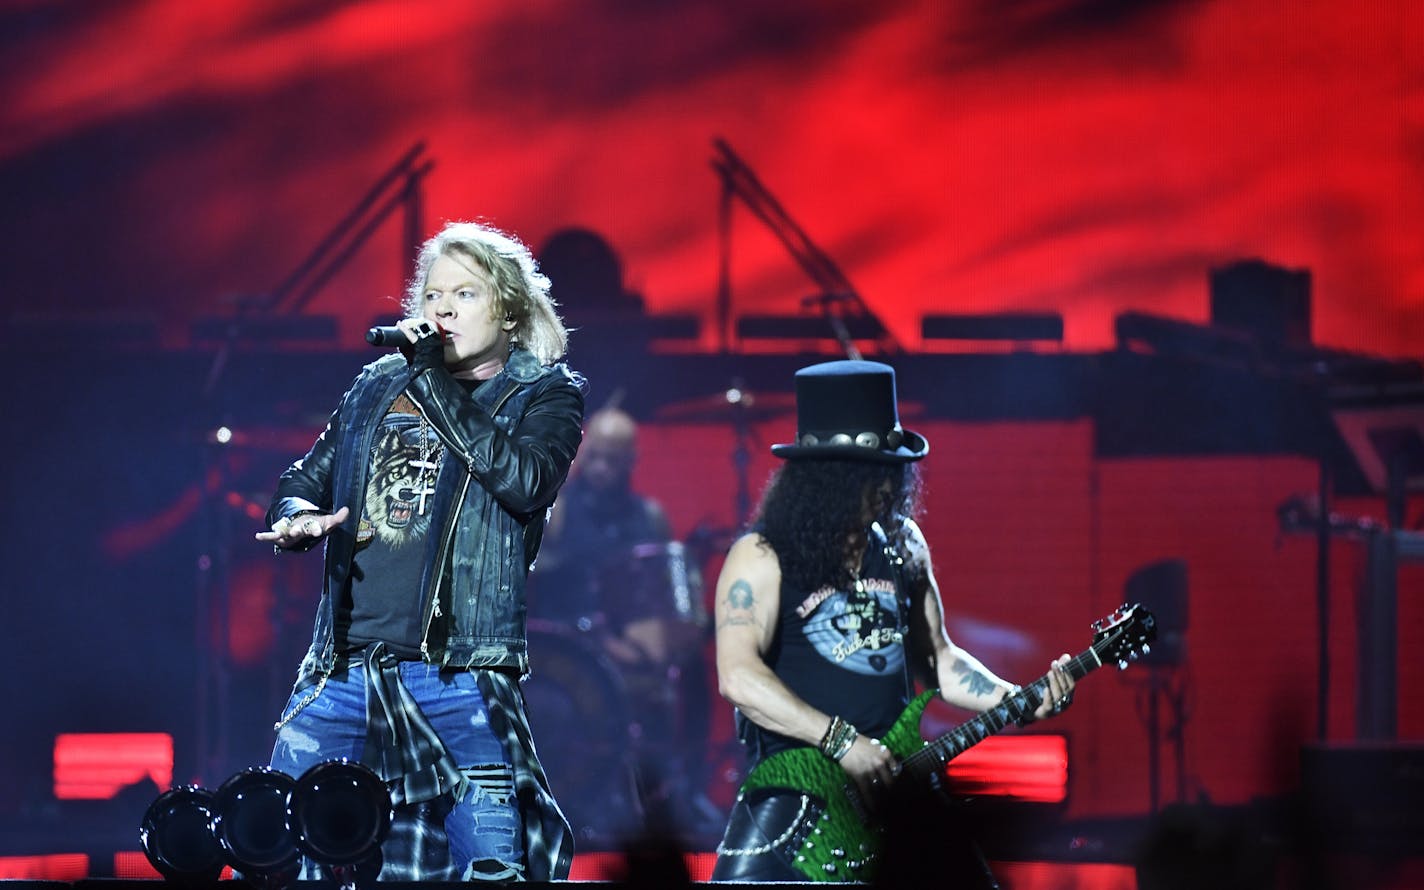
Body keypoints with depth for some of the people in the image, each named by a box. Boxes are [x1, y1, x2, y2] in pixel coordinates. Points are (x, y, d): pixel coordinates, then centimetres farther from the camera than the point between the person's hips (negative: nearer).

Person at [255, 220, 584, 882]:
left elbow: (522, 479, -15)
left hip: (458, 678, -4)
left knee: (493, 866, -10)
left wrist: (434, 377, -12)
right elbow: (305, 479, 23)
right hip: (342, 671, 4)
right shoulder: (378, 387, 17)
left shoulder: (543, 395, 5)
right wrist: (293, 518, -2)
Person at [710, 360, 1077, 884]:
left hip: (890, 782, 6)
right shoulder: (764, 558, -7)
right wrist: (842, 742, -21)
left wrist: (1016, 702, 5)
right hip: (794, 781, -6)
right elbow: (738, 676, -18)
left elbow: (934, 658, 21)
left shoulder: (903, 547, 12)